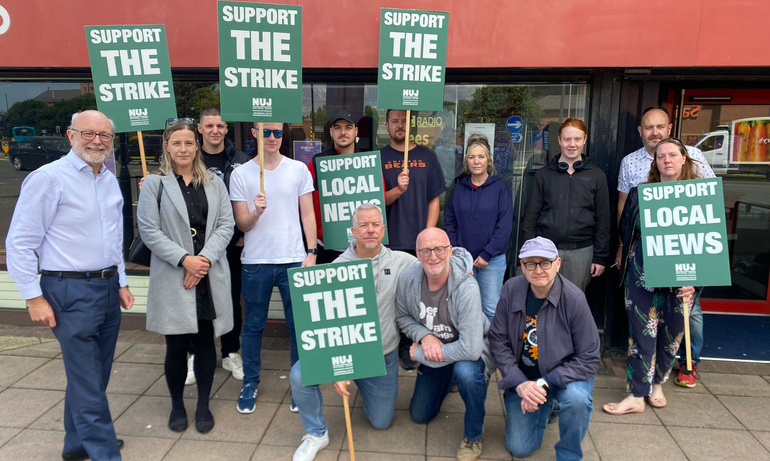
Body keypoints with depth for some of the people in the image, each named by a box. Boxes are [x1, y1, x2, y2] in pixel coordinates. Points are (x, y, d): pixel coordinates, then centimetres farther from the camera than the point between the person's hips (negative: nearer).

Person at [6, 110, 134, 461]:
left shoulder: (110, 180, 11)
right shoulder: (48, 178, -10)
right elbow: (19, 244, -10)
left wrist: (121, 282, 17)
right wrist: (34, 297, -11)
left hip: (108, 287, 7)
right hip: (71, 291, -7)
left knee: (95, 376, 17)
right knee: (87, 382, -1)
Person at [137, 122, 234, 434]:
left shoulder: (214, 183, 10)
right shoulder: (155, 183, 2)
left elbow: (226, 224, 2)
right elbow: (148, 230, -5)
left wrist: (206, 258, -11)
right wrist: (184, 259, -13)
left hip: (210, 276, 2)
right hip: (172, 277, -2)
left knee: (205, 341, 9)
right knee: (176, 345, 5)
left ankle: (203, 405, 25)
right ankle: (177, 405, 26)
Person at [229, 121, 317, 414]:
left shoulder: (299, 170, 4)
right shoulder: (241, 174, 2)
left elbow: (307, 214, 6)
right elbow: (242, 224, 1)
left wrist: (311, 253, -2)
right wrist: (255, 212, -20)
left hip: (293, 259, 0)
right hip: (256, 261, 0)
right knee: (253, 325, 10)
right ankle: (250, 383, 25)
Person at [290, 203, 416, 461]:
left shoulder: (402, 262, -6)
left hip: (383, 355, 1)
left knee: (381, 422, 11)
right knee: (300, 375, -26)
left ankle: (364, 386, 43)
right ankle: (316, 434, 2)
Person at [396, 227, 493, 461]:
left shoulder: (466, 288, -35)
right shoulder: (407, 278, -20)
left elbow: (470, 349, -39)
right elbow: (403, 317, -1)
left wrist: (420, 353, -27)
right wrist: (424, 336, -22)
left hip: (469, 350, -5)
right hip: (434, 352, 5)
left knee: (465, 371, -40)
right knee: (419, 416, 15)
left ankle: (473, 435, -11)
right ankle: (447, 380, 45)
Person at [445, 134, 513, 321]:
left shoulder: (499, 188, -1)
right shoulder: (458, 189, 7)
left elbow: (505, 225, -6)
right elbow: (449, 223, 7)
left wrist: (487, 254, -10)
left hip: (492, 260, -2)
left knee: (491, 308, 2)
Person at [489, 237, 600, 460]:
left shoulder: (574, 298, -23)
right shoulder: (511, 289, -14)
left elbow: (589, 358, -18)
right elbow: (498, 340, -8)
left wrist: (544, 383, -26)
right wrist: (519, 384, -19)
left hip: (565, 374, -2)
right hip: (524, 377, 3)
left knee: (576, 397, -36)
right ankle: (545, 408, 31)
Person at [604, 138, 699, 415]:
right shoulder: (640, 194, 6)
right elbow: (625, 230, 11)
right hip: (643, 275, 0)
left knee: (672, 332, 10)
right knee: (642, 332, 1)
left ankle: (657, 383, 32)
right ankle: (637, 395, 9)